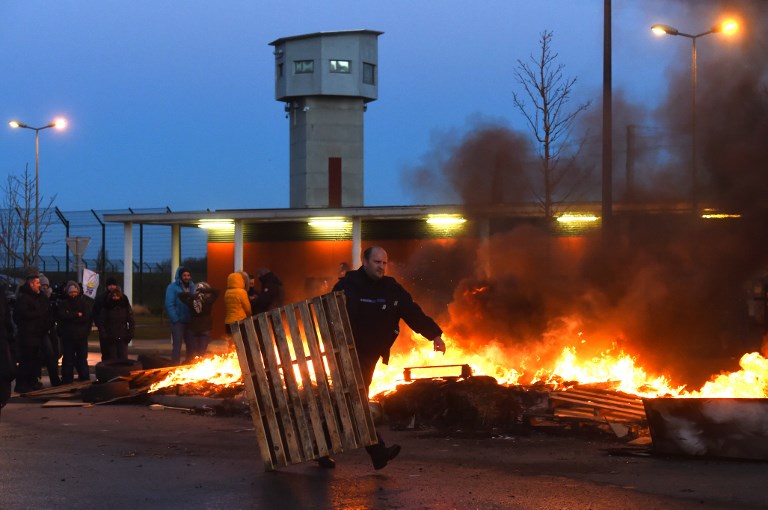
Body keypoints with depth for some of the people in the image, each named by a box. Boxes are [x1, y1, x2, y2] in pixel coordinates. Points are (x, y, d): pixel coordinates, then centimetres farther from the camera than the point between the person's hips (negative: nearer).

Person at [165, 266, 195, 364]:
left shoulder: (192, 287, 9)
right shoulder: (173, 287, -6)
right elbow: (169, 305, -12)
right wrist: (175, 320, -16)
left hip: (190, 322, 5)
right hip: (178, 322, -5)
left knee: (191, 345, 10)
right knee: (177, 345, -5)